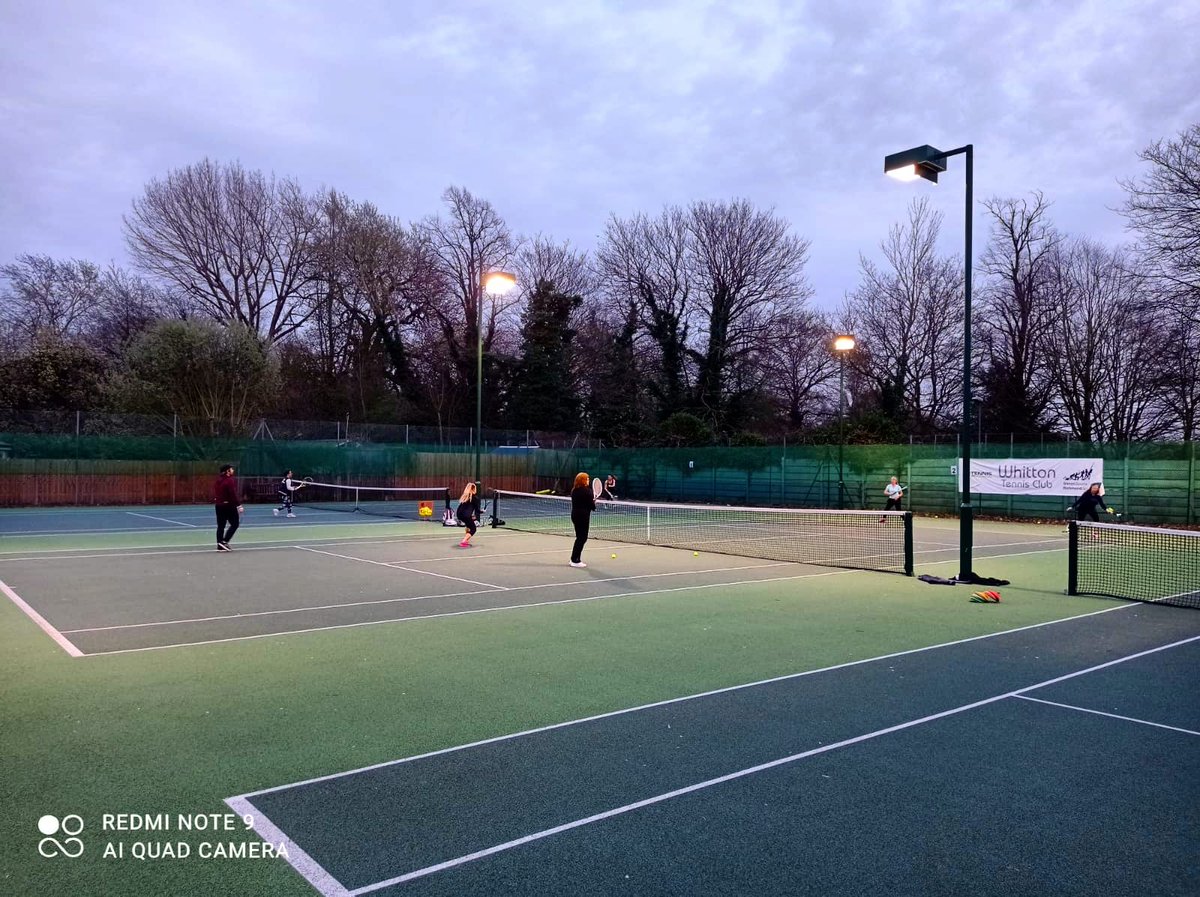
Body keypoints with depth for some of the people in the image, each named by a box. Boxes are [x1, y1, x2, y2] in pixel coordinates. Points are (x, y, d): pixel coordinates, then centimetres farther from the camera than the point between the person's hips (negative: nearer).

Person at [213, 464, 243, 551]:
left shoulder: (218, 480, 10)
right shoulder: (230, 480, -14)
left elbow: (215, 493, 13)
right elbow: (233, 494, -19)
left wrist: (216, 501, 20)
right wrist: (238, 505, -17)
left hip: (219, 505, 8)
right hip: (229, 505, -8)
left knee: (221, 526, 9)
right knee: (234, 524, 3)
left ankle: (220, 546, 10)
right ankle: (224, 541, -6)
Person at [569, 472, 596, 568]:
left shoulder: (574, 490, 8)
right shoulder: (587, 491, -14)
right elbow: (591, 505, -14)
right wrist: (594, 502, 7)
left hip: (574, 515, 8)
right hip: (583, 516, -8)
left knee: (580, 537, 17)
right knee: (582, 537, 0)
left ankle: (574, 559, 20)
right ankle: (576, 561, 0)